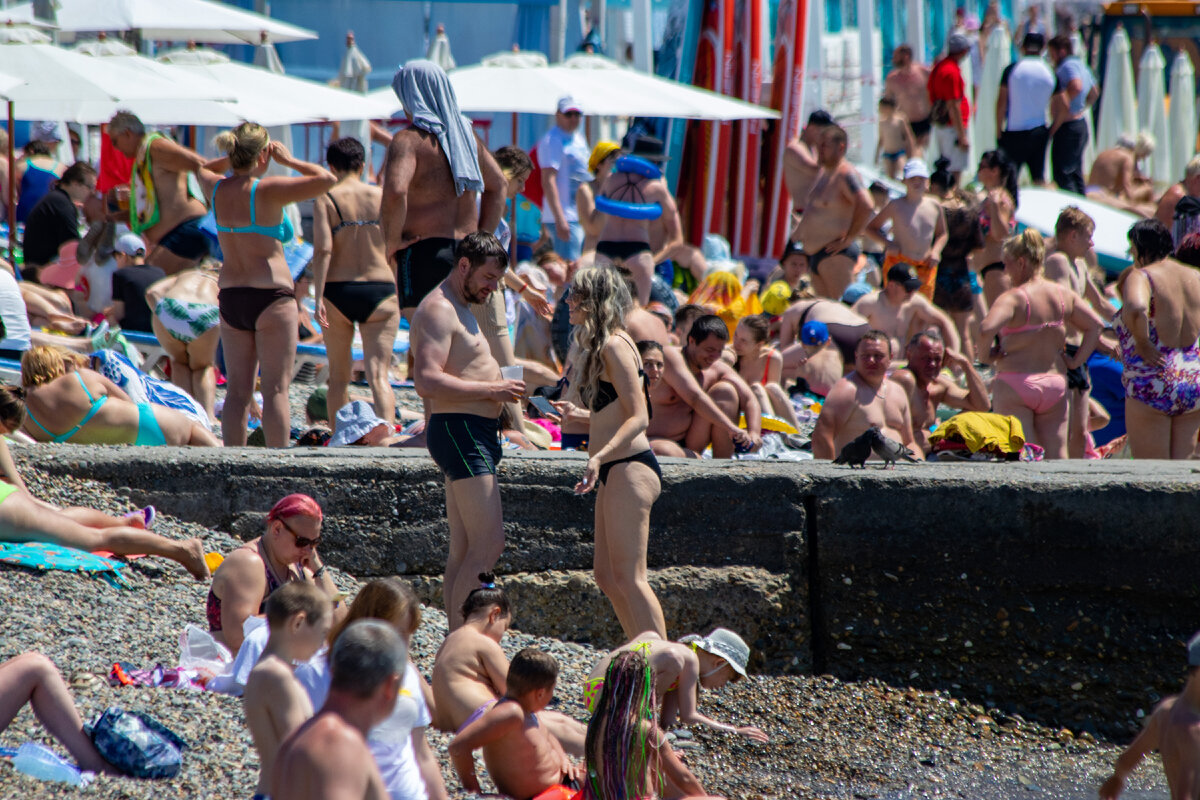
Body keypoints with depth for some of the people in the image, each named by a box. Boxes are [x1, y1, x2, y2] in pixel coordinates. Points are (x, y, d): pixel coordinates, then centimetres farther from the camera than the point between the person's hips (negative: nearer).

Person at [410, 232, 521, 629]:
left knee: (463, 549, 9)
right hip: (460, 432, -11)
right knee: (489, 544, -16)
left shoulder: (458, 310, 21)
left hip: (473, 435, 11)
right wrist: (492, 389, -20)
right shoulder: (438, 310, -12)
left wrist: (500, 387, 15)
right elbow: (427, 381, -24)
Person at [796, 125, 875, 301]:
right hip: (814, 253, 10)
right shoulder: (824, 172, 16)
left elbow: (866, 206, -28)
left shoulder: (846, 174, -14)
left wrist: (848, 239, -22)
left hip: (834, 253, -10)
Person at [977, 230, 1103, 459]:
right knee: (1056, 455, 8)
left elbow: (986, 329, -29)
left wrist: (984, 356, -11)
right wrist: (1075, 361, 12)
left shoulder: (1013, 298, -13)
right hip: (1055, 383, 6)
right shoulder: (1064, 296, 6)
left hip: (1015, 385, -6)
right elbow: (1095, 326, 14)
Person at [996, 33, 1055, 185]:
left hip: (1013, 133, -2)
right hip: (1039, 131, 2)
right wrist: (1052, 131, 11)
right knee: (1039, 178, 9)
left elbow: (1001, 102, -6)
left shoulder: (1012, 69, -5)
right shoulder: (1049, 72, 0)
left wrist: (999, 130, 0)